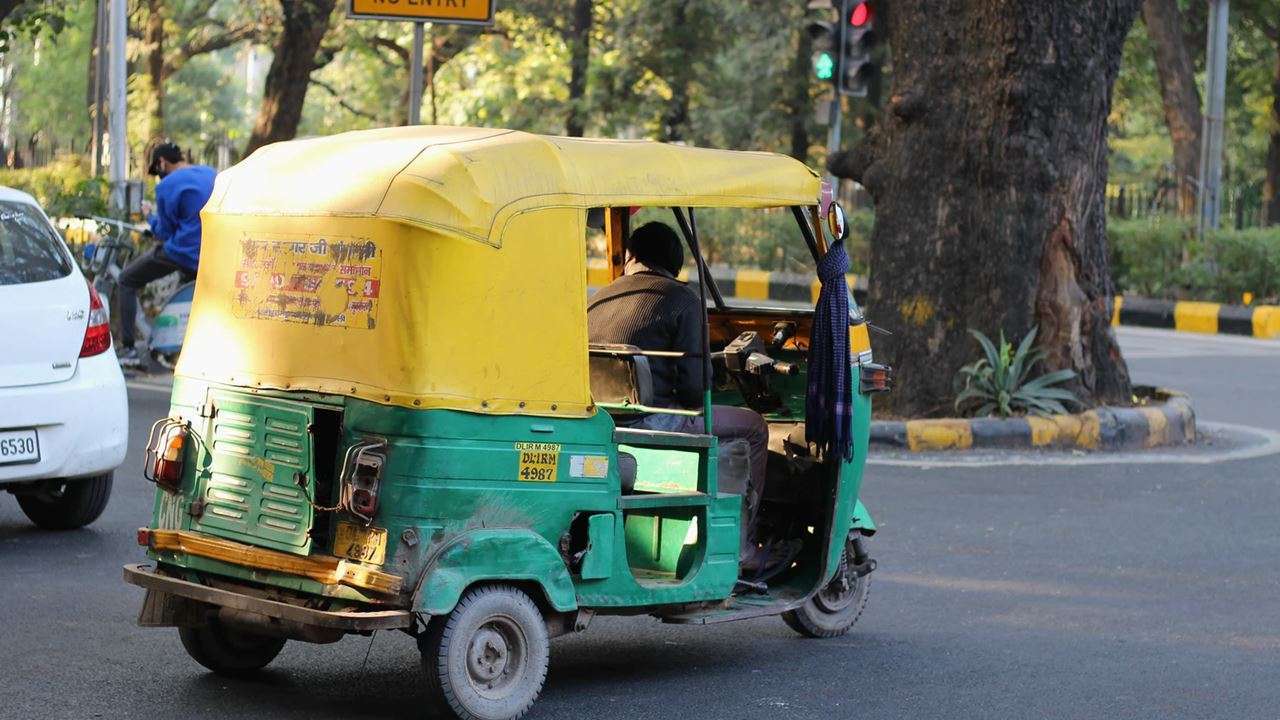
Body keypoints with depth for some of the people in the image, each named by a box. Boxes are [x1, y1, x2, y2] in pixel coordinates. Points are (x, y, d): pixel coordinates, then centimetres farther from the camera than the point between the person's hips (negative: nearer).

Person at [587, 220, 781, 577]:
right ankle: (738, 550, 12)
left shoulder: (597, 300, 18)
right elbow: (695, 384, -9)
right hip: (647, 425, -7)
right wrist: (687, 407, 14)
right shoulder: (680, 298, 0)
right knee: (752, 428, 11)